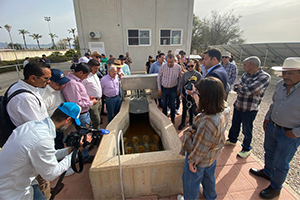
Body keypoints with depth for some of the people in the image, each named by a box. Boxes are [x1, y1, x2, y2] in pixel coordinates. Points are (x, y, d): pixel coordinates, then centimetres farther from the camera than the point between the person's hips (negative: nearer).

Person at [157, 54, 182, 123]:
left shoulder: (178, 67, -9)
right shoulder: (163, 67, -11)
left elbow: (179, 79, 1)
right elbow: (159, 78, -2)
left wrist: (178, 89, 4)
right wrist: (159, 89, -3)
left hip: (173, 89, 0)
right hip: (164, 88, 0)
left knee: (172, 105, 12)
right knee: (164, 104, 14)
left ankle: (172, 119, 32)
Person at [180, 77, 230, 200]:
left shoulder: (208, 122, -43)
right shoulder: (224, 109, -18)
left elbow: (201, 148, -30)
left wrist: (192, 160, -11)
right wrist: (196, 94, -7)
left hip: (201, 159, -8)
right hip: (212, 155, 8)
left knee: (190, 182, 22)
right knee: (209, 176, 36)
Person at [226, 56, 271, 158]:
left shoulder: (264, 77, -18)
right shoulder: (245, 75, 4)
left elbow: (247, 91, -28)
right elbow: (235, 87, -1)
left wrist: (240, 87, -9)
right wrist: (245, 89, -18)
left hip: (249, 110, -6)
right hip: (238, 106, 6)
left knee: (247, 130, 11)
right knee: (235, 125, 23)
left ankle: (246, 149, 33)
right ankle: (232, 140, 47)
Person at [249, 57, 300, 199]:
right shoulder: (280, 85, -3)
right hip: (272, 127, 6)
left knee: (280, 164, 11)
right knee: (269, 152, 27)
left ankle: (275, 188, 36)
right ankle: (267, 172, 54)